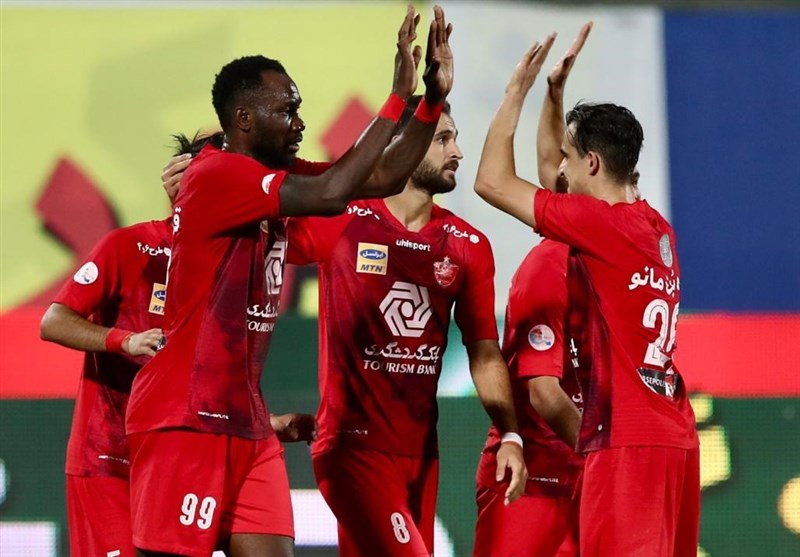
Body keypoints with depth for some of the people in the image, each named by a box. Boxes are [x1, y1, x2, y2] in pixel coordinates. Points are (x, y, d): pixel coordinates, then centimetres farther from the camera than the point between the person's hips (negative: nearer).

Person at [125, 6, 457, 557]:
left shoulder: (274, 177, 12)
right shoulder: (217, 175, -15)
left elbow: (383, 178, 14)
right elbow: (330, 195, -27)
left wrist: (433, 99, 0)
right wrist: (398, 97, -21)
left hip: (244, 419, 9)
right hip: (187, 419, -9)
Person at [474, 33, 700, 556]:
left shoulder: (603, 224, -11)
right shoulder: (658, 230, 14)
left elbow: (493, 182, -5)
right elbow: (551, 185, 30)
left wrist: (516, 91, 5)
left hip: (626, 440, -9)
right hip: (676, 438, 9)